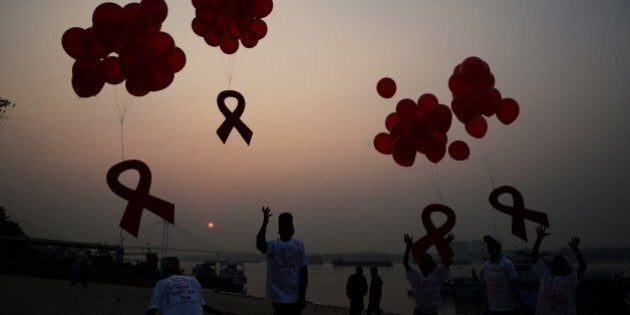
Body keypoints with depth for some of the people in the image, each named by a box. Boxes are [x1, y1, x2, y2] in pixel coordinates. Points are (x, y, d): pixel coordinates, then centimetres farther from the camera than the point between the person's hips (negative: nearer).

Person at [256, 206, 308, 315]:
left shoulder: (299, 245, 3)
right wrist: (265, 222, -29)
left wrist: (302, 295, -4)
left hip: (295, 297, 1)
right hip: (278, 297, 0)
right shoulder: (272, 245, 1)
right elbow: (259, 244, -22)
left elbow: (303, 271, 1)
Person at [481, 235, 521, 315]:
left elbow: (515, 286, -9)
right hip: (493, 308, 5)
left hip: (508, 308, -5)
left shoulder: (507, 264, -11)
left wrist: (518, 307, -9)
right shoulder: (486, 265, 5)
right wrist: (487, 305, 12)